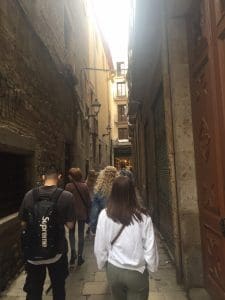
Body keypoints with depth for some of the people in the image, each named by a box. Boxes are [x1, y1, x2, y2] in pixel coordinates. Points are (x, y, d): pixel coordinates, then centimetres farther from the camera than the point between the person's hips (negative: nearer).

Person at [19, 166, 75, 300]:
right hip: (56, 252, -2)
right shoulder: (67, 196, -16)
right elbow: (70, 225, -12)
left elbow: (23, 223, -1)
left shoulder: (29, 195, -9)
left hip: (33, 252, 2)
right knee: (58, 287, 21)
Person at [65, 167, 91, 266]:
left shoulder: (68, 186, -13)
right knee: (81, 234, 13)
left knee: (71, 233, 19)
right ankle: (80, 256, 17)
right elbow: (88, 201, -2)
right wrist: (88, 214, 9)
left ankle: (73, 252, 7)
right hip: (82, 213, 2)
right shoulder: (84, 186, -6)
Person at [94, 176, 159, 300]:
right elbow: (150, 247, -10)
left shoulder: (105, 215, -16)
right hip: (137, 271, -2)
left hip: (113, 269, 2)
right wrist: (152, 266, 7)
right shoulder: (143, 216, -19)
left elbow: (99, 246, -7)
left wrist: (102, 264, 11)